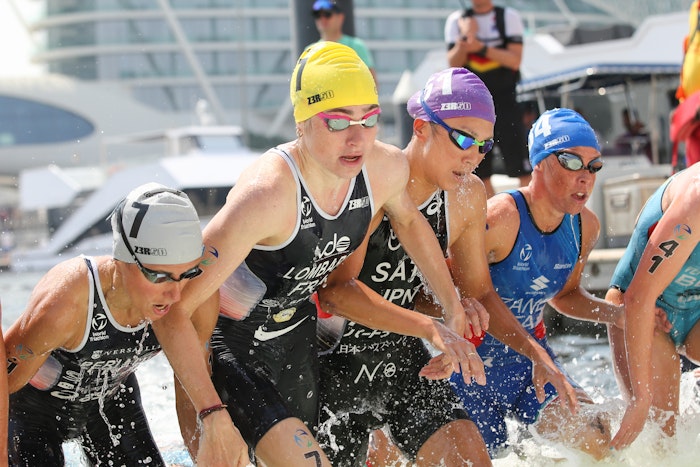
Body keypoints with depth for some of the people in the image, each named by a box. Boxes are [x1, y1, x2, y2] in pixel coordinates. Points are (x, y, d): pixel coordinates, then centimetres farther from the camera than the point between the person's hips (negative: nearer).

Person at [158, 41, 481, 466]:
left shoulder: (386, 168, -16)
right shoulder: (266, 195, -37)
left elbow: (409, 220, 12)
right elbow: (175, 309, -34)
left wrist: (454, 312, 14)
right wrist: (212, 415, -36)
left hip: (297, 334, 7)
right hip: (230, 341, -7)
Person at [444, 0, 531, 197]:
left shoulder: (509, 17, 2)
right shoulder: (457, 20, 8)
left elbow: (514, 60, -9)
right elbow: (453, 63, 0)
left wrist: (482, 48, -21)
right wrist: (466, 38, -17)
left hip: (505, 100, -2)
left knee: (523, 170, -8)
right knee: (481, 173, 3)